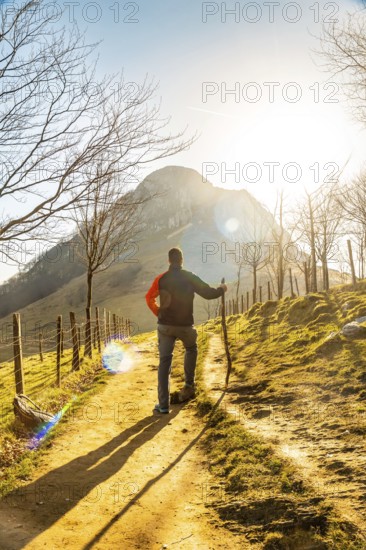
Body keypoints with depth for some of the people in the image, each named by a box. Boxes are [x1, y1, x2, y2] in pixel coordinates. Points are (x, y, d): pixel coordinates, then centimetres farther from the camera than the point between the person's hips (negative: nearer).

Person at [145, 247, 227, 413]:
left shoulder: (161, 279, -1)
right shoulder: (190, 277, -6)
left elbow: (149, 298, 3)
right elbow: (208, 293, -6)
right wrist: (221, 290, 13)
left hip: (165, 326, 1)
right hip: (185, 326, -1)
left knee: (164, 362, 4)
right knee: (191, 349, 30)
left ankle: (163, 404, 1)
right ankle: (189, 385, 28)